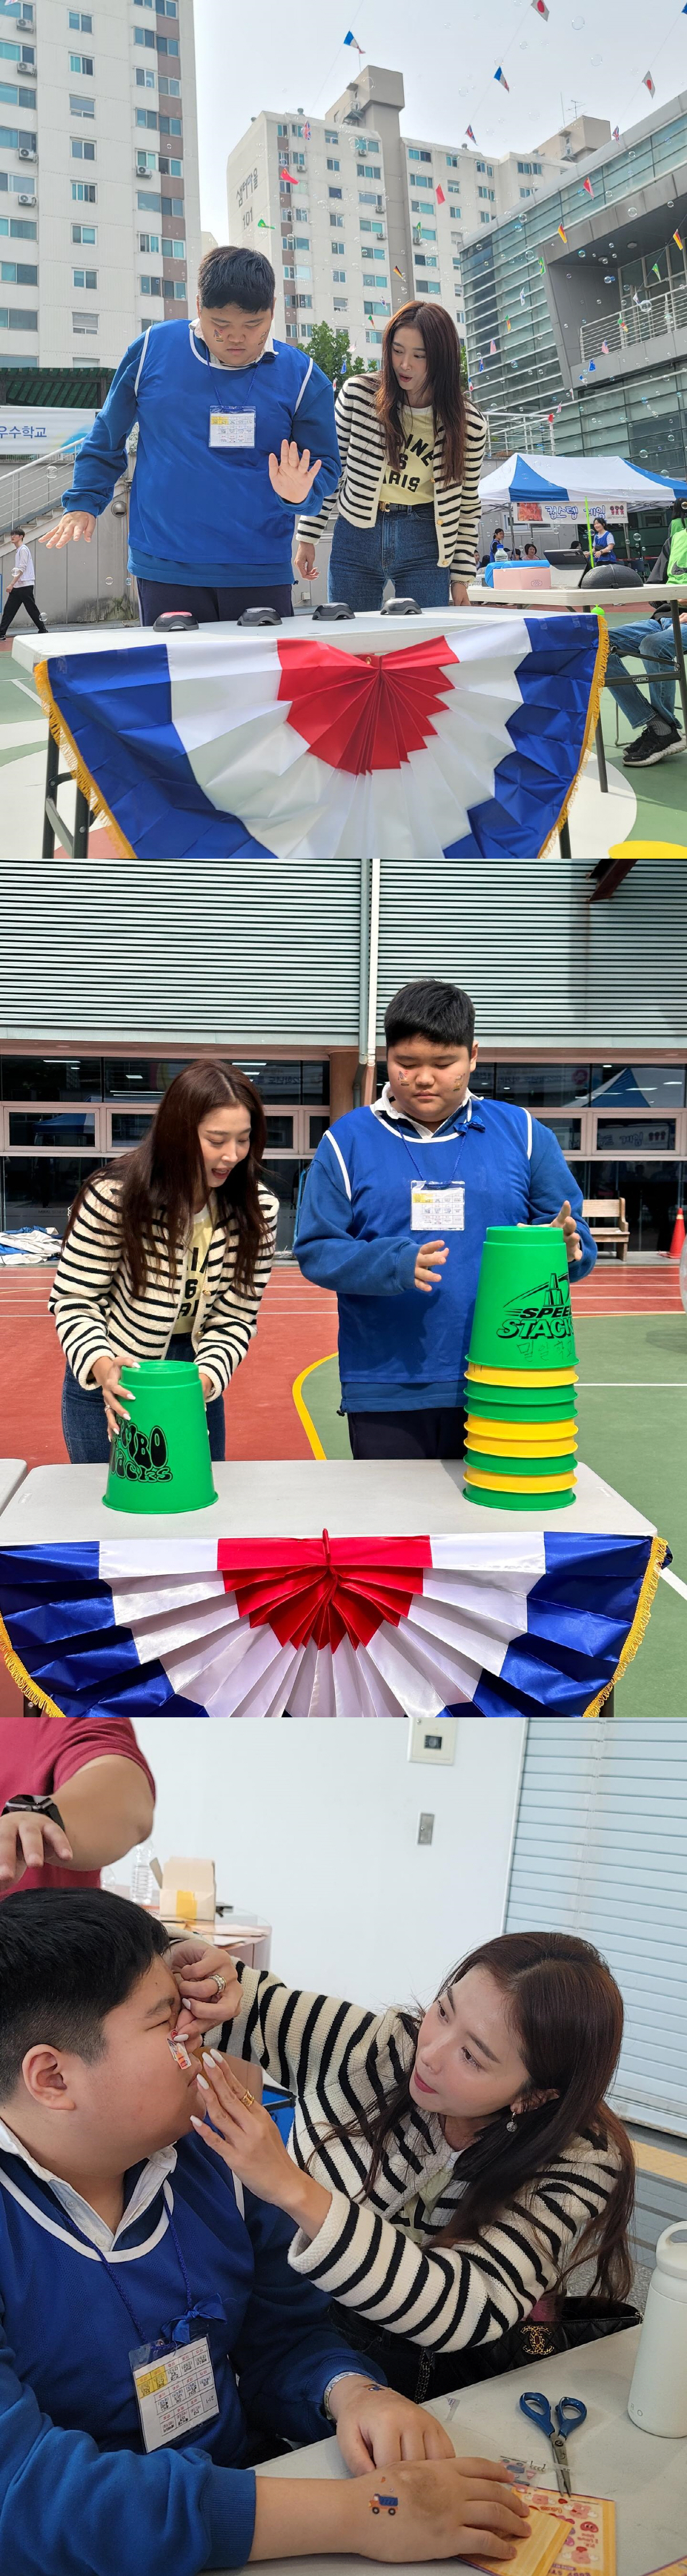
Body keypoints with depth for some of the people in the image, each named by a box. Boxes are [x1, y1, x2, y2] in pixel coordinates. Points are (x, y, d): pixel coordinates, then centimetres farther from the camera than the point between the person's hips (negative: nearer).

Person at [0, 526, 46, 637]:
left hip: (25, 586, -9)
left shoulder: (23, 550, -10)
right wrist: (13, 585, 18)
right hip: (17, 587, 9)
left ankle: (43, 631, 6)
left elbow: (22, 569, -18)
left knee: (32, 609, -3)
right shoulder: (18, 550, 18)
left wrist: (12, 584, -21)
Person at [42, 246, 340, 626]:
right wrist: (83, 502, 9)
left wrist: (299, 494, -19)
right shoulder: (153, 350, 2)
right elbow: (107, 435, 14)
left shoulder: (303, 377, 0)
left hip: (262, 576, 0)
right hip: (165, 571, 0)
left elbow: (324, 468, 2)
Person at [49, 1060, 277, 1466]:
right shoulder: (116, 1196, -20)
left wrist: (205, 1379, -29)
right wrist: (102, 1367, -34)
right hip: (111, 1382, -3)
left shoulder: (257, 1210, -12)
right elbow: (73, 1300, -15)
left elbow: (236, 1318, -10)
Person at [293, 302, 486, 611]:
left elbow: (467, 506, 4)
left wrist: (461, 577, 3)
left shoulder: (468, 423, -3)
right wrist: (308, 536, 4)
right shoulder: (357, 393, -4)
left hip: (424, 545, 0)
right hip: (356, 537, 0)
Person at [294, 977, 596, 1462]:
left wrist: (567, 1249, -16)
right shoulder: (348, 1140, 4)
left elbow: (574, 1235, 9)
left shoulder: (521, 1134, 7)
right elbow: (315, 1251, -2)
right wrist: (393, 1264, -19)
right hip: (385, 1397, -1)